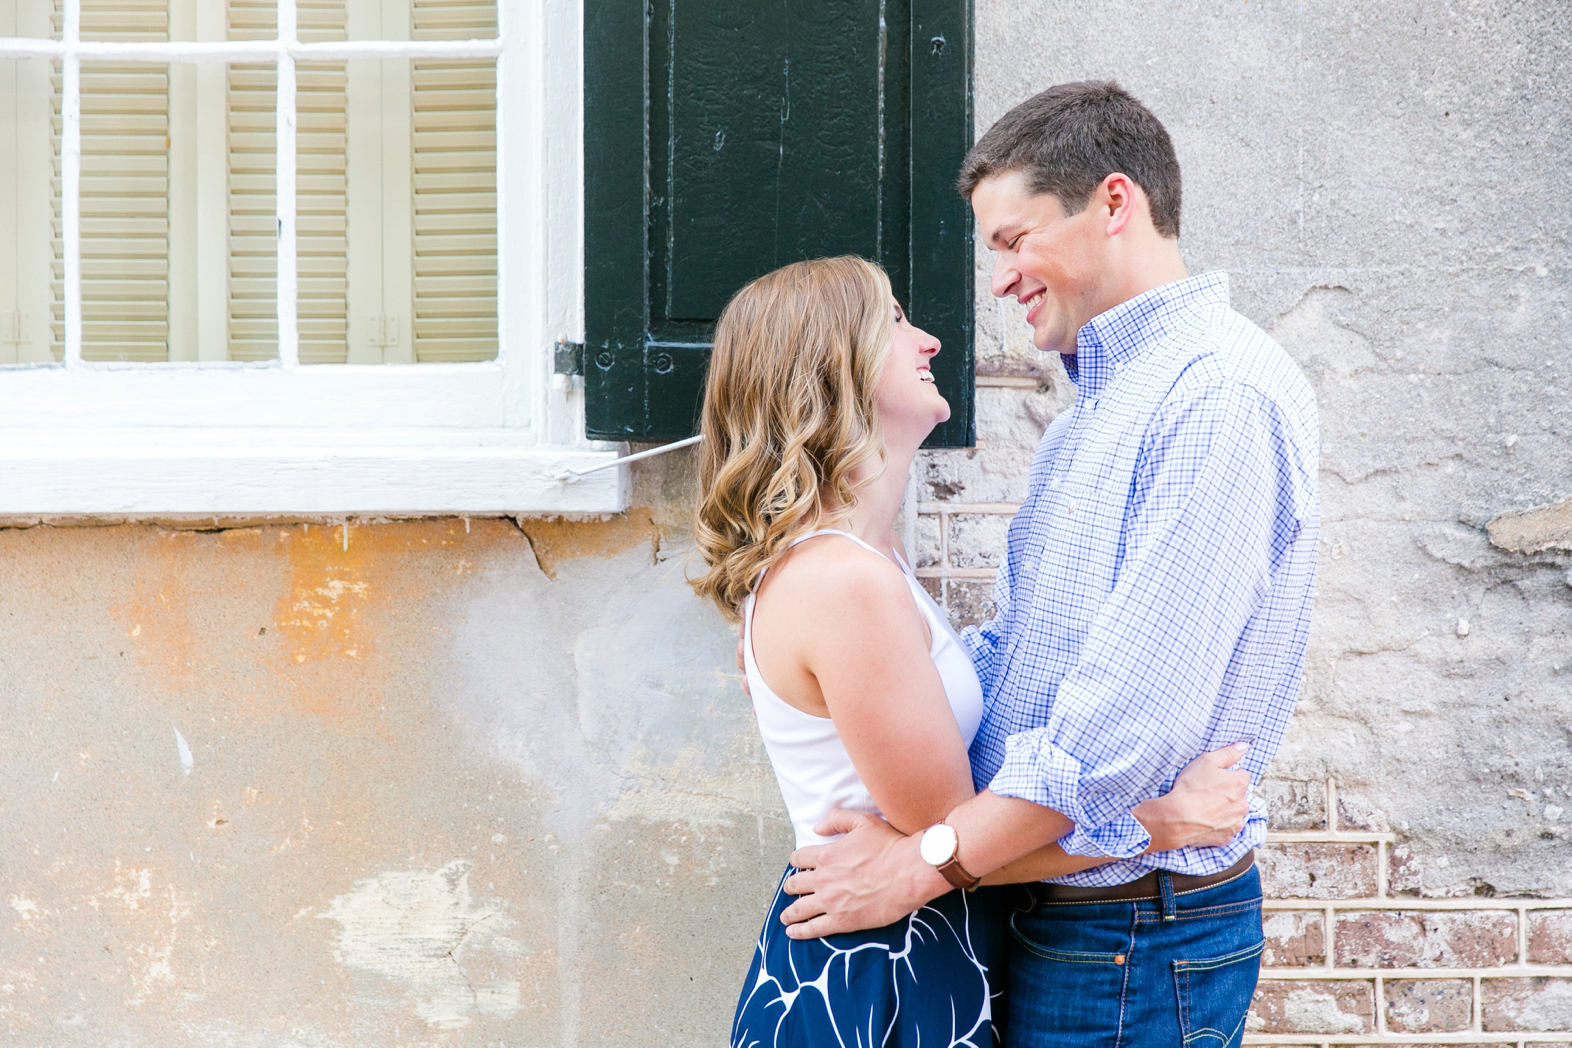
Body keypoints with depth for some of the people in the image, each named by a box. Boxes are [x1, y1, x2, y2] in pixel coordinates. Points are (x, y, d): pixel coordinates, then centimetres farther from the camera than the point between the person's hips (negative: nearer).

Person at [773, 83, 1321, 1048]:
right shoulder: (1100, 404, 18)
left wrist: (931, 859, -22)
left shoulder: (1223, 396, -18)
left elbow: (1140, 707, -26)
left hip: (1139, 940, -9)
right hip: (1055, 914, 9)